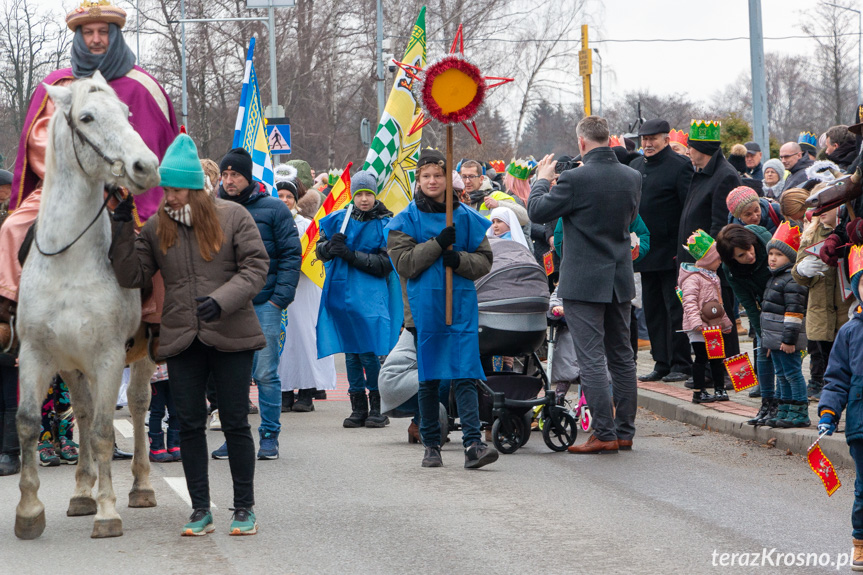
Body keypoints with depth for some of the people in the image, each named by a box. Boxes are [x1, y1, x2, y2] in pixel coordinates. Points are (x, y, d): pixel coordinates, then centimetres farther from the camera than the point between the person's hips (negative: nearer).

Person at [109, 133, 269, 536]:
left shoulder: (233, 216, -2)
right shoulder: (156, 227, 6)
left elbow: (255, 268, -5)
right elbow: (131, 276, 1)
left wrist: (222, 299, -20)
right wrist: (122, 229, -10)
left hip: (230, 336, -3)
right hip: (180, 338, 3)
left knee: (236, 423, 3)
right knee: (190, 425, 5)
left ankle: (244, 508, 13)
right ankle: (200, 510, 15)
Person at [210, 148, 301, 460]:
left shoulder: (273, 209, -1)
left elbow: (291, 254, -2)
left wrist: (280, 297, -11)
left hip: (264, 304, -3)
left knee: (266, 374, -2)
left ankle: (270, 436, 6)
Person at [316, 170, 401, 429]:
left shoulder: (385, 224, -1)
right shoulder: (339, 220, 11)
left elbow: (385, 264, -7)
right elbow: (320, 250, 13)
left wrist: (350, 254, -15)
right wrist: (331, 246, -10)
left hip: (370, 296, -4)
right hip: (341, 293, 4)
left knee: (369, 353, -8)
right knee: (350, 353, 7)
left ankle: (378, 408, 2)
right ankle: (358, 409, 13)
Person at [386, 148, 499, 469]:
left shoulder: (467, 218, 10)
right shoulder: (406, 220, 5)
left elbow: (484, 260, 9)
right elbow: (403, 262, -5)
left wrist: (459, 260, -11)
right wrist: (438, 244, -15)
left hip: (461, 306, 0)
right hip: (424, 307, 0)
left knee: (465, 375, -9)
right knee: (429, 378, 6)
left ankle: (473, 444, -14)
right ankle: (431, 445, 16)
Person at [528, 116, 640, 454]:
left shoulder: (574, 179, -18)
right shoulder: (632, 177, 1)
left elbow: (537, 211, -6)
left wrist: (542, 178, 11)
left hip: (583, 283, -6)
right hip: (620, 280, 6)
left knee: (592, 359, -4)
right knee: (621, 357, 13)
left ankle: (604, 434, -6)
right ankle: (625, 431, 18)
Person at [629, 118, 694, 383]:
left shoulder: (679, 165, -8)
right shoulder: (635, 166, 13)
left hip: (671, 252, -7)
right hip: (646, 252, 7)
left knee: (675, 309, -3)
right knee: (653, 310, 10)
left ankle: (681, 364, 3)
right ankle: (662, 364, 16)